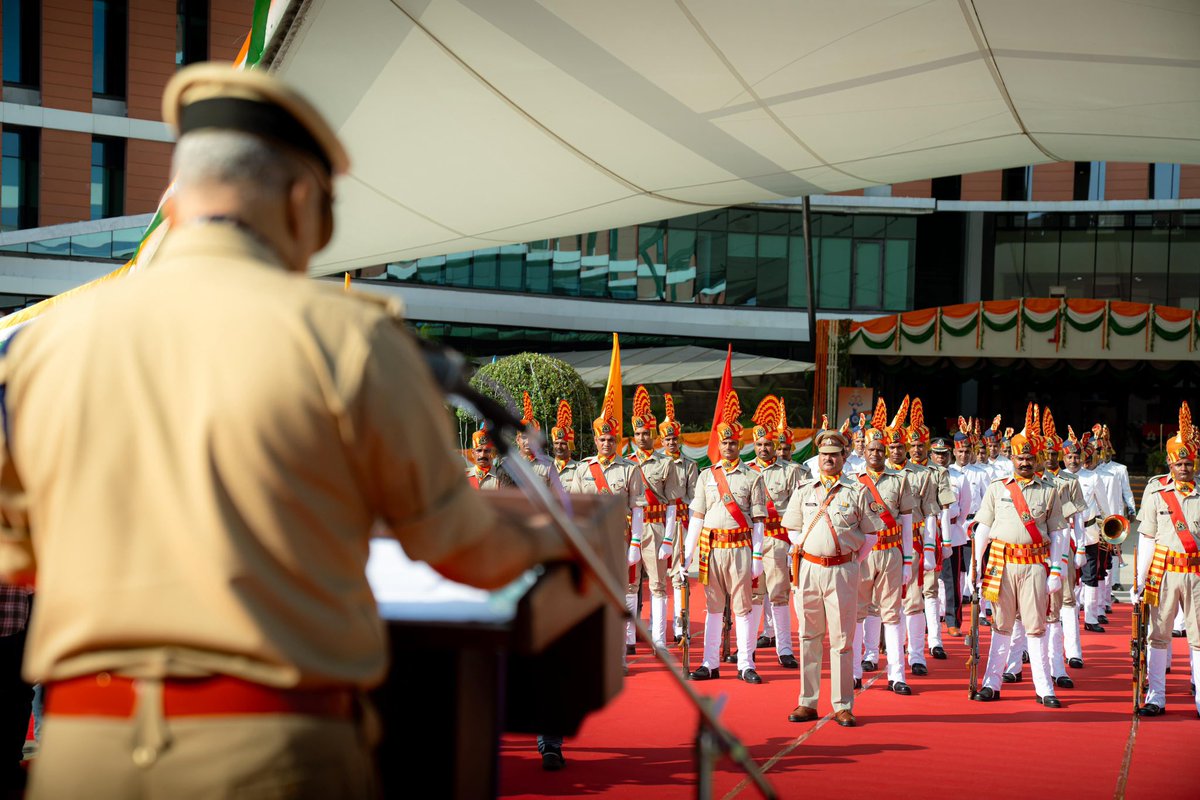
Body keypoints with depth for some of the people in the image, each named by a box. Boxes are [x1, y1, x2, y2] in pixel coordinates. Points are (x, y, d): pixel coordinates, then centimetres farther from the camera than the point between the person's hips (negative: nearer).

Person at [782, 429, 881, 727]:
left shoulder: (857, 492, 2)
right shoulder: (803, 491, 10)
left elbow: (870, 534, 8)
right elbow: (792, 530, 18)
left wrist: (853, 560, 4)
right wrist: (806, 549, 7)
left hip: (843, 571, -2)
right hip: (808, 568, 2)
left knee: (841, 639, 0)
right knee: (809, 637, 7)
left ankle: (843, 706, 4)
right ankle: (807, 703, 13)